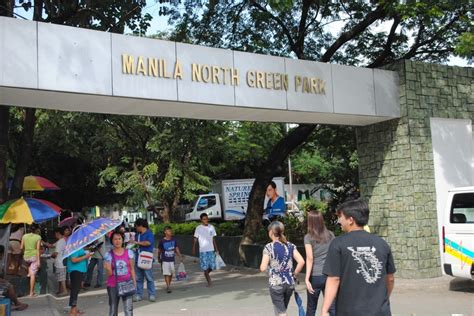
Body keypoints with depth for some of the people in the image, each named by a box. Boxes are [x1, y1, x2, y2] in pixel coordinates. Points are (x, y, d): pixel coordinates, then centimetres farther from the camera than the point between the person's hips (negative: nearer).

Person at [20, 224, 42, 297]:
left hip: (26, 256, 4)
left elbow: (21, 247, 7)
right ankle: (31, 292, 1)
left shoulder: (24, 236, 3)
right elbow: (38, 249, -13)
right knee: (33, 275, 0)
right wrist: (38, 260, -13)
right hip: (34, 256, -4)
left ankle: (29, 272, 25)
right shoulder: (38, 237, -8)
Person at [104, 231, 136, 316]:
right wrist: (108, 269, -25)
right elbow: (109, 273, -3)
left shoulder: (129, 252, 0)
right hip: (113, 286, 0)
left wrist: (134, 282, 2)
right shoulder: (108, 255, -2)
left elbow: (132, 269, 6)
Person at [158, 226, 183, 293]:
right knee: (166, 274, -7)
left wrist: (180, 256, -1)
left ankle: (169, 285, 28)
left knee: (171, 273, 12)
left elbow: (176, 248, 5)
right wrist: (159, 258, 14)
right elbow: (159, 250, 3)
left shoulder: (174, 240, -1)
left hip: (172, 260, 4)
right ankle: (168, 287, -6)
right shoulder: (162, 241, -11)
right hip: (164, 260, -4)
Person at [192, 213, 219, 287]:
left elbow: (213, 239, 13)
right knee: (205, 266, -3)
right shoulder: (198, 228, -5)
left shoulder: (211, 227, 7)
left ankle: (206, 274, 32)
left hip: (211, 250, 4)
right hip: (203, 250, -4)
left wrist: (216, 249, 12)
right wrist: (194, 249, -9)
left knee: (212, 266, 3)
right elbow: (195, 239, -2)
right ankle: (209, 281, 8)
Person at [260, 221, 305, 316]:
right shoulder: (290, 246, 3)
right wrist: (294, 275, 6)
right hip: (289, 283, 5)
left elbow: (263, 268, -13)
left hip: (276, 283, -4)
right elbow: (301, 262, -7)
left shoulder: (269, 247, -9)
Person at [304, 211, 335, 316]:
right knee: (332, 307, 4)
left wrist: (307, 278, -13)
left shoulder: (308, 237, -4)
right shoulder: (330, 235, 6)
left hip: (315, 276, -2)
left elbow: (310, 258, -11)